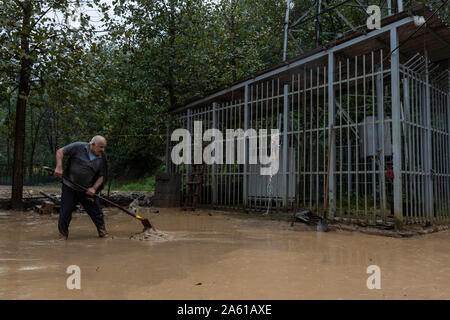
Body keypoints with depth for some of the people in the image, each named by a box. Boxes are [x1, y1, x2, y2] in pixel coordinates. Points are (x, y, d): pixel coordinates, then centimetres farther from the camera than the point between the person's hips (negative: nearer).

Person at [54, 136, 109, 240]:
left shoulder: (102, 158, -1)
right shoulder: (78, 147, -11)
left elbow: (101, 176, 4)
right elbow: (60, 152, -7)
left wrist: (94, 188, -11)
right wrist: (59, 167, -19)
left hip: (87, 190, 2)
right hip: (69, 187, -2)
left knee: (95, 210, 3)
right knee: (65, 211, 2)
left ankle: (102, 231, 17)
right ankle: (63, 234, 19)